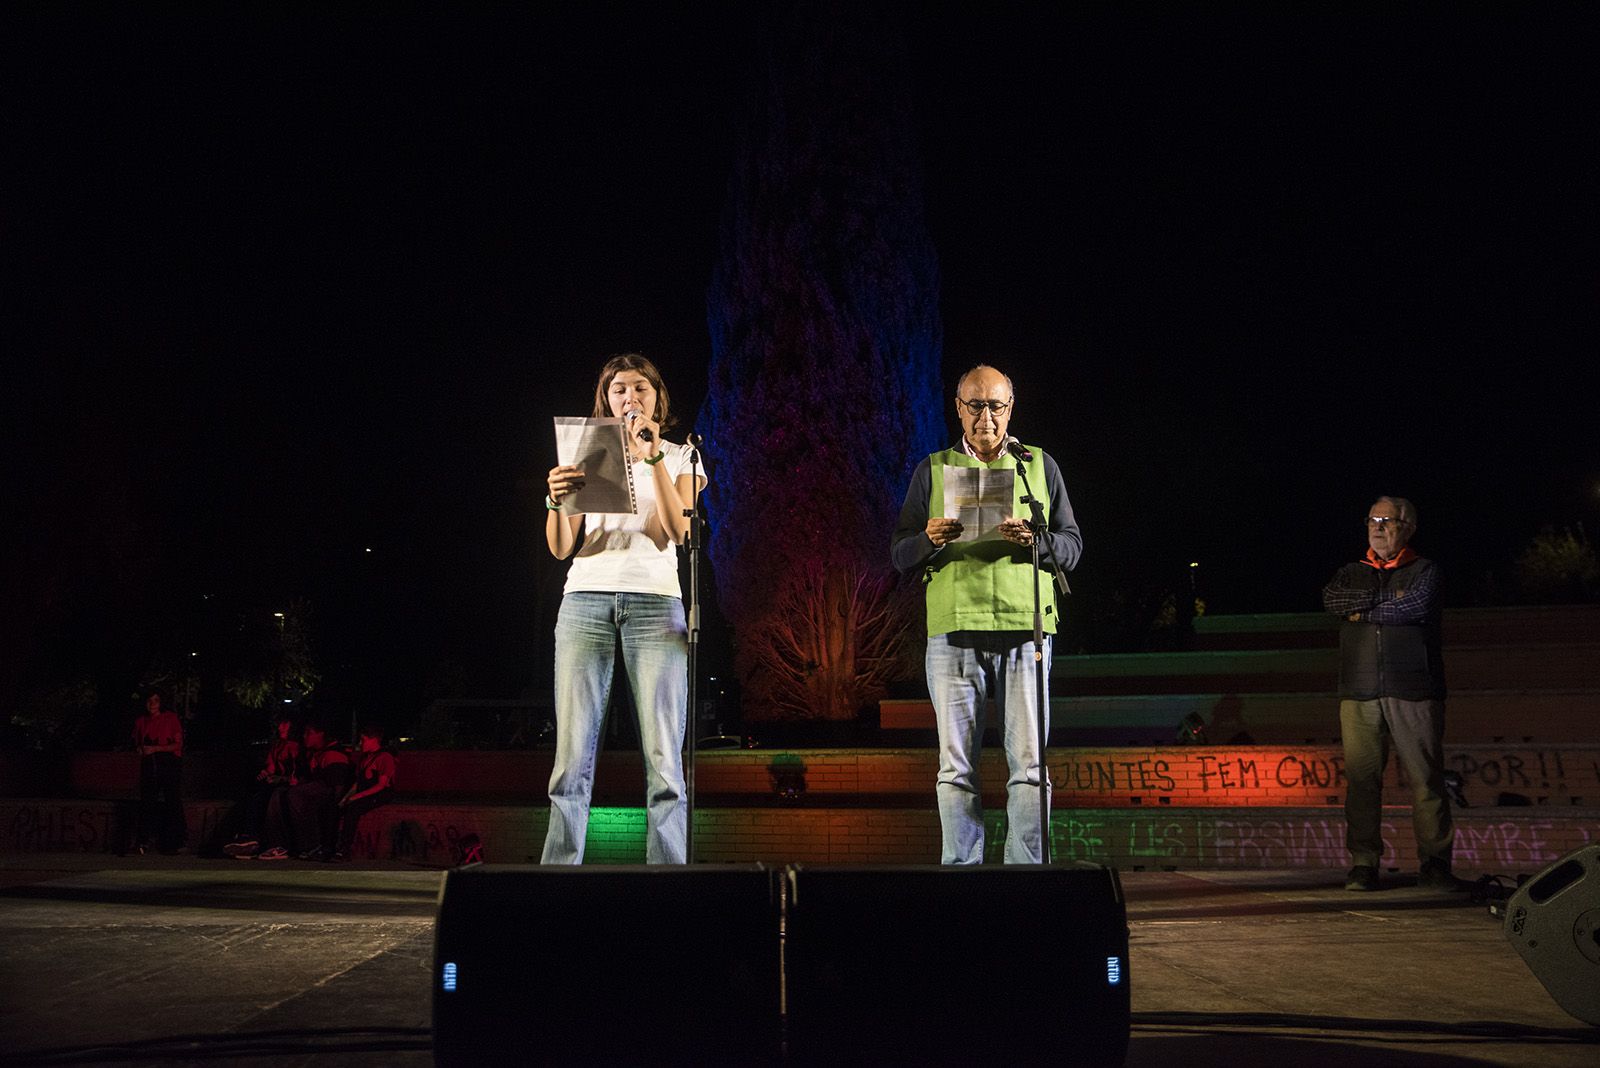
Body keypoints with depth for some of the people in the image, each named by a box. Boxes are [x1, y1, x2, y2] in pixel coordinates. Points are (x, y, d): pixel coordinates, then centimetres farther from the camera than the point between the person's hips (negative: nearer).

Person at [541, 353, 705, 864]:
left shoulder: (679, 457, 15)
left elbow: (678, 530, -3)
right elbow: (561, 549, 9)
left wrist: (653, 458, -8)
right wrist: (556, 500, -11)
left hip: (655, 599, -1)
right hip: (586, 597, 1)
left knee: (664, 758, -7)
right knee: (572, 755, -5)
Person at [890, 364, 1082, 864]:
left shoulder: (1040, 466, 15)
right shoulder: (932, 470, 14)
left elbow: (1073, 546, 10)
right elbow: (900, 555, 11)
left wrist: (1035, 540, -11)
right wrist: (930, 540, -11)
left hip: (1025, 629, 0)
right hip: (954, 633, 0)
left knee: (1029, 763, -1)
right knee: (957, 767, 1)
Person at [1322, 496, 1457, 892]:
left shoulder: (1424, 570, 10)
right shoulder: (1351, 573, 19)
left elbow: (1417, 607, -10)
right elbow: (1331, 598, -2)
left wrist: (1364, 610, 0)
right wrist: (1387, 600, -7)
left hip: (1413, 690, -2)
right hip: (1360, 693, 2)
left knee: (1426, 778, -3)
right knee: (1361, 780, -1)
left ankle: (1434, 864, 5)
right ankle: (1363, 865, 3)